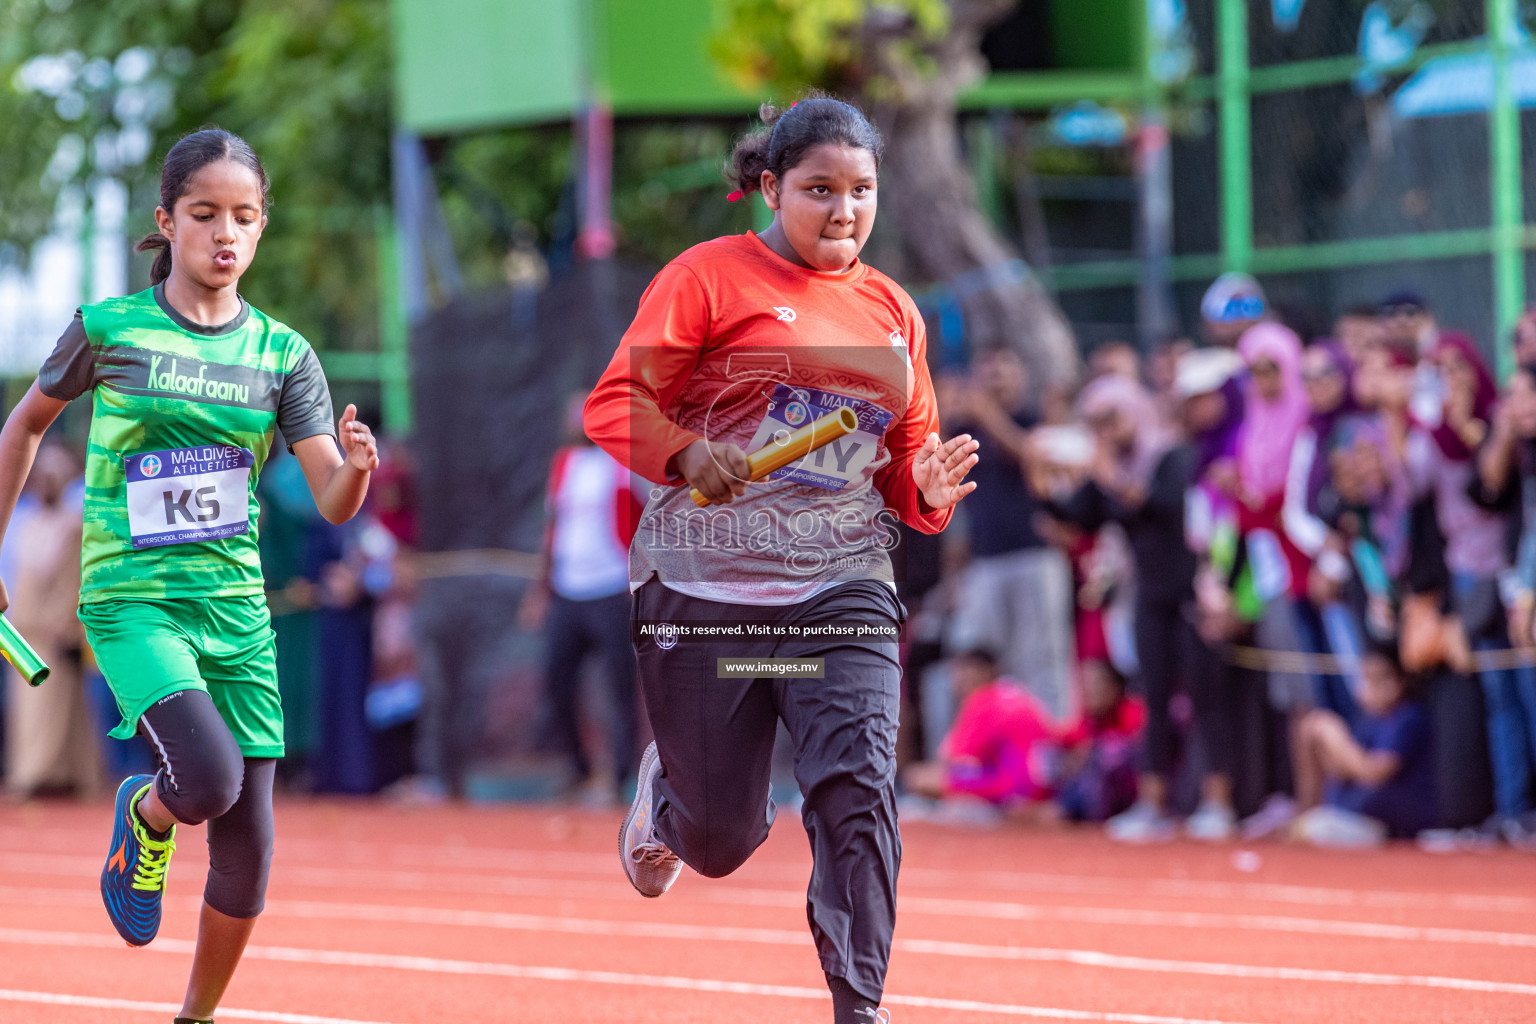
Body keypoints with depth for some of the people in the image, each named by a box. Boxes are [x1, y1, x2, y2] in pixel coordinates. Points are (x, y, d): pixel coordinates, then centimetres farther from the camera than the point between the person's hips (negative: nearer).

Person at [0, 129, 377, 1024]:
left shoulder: (283, 354, 2)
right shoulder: (108, 329, -3)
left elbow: (333, 505, -5)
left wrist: (358, 467, -27)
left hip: (236, 605, 3)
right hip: (133, 598, -3)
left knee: (247, 851, 1)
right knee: (209, 779, -27)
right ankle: (146, 814, 9)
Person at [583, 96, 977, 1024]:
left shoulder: (893, 312, 12)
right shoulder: (709, 276, -3)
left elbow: (906, 461, 20)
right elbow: (615, 404, -5)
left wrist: (929, 489, -3)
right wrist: (686, 454, -23)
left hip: (844, 593, 3)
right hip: (705, 589, -3)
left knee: (859, 789, -17)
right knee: (722, 837, 6)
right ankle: (664, 794, 44)